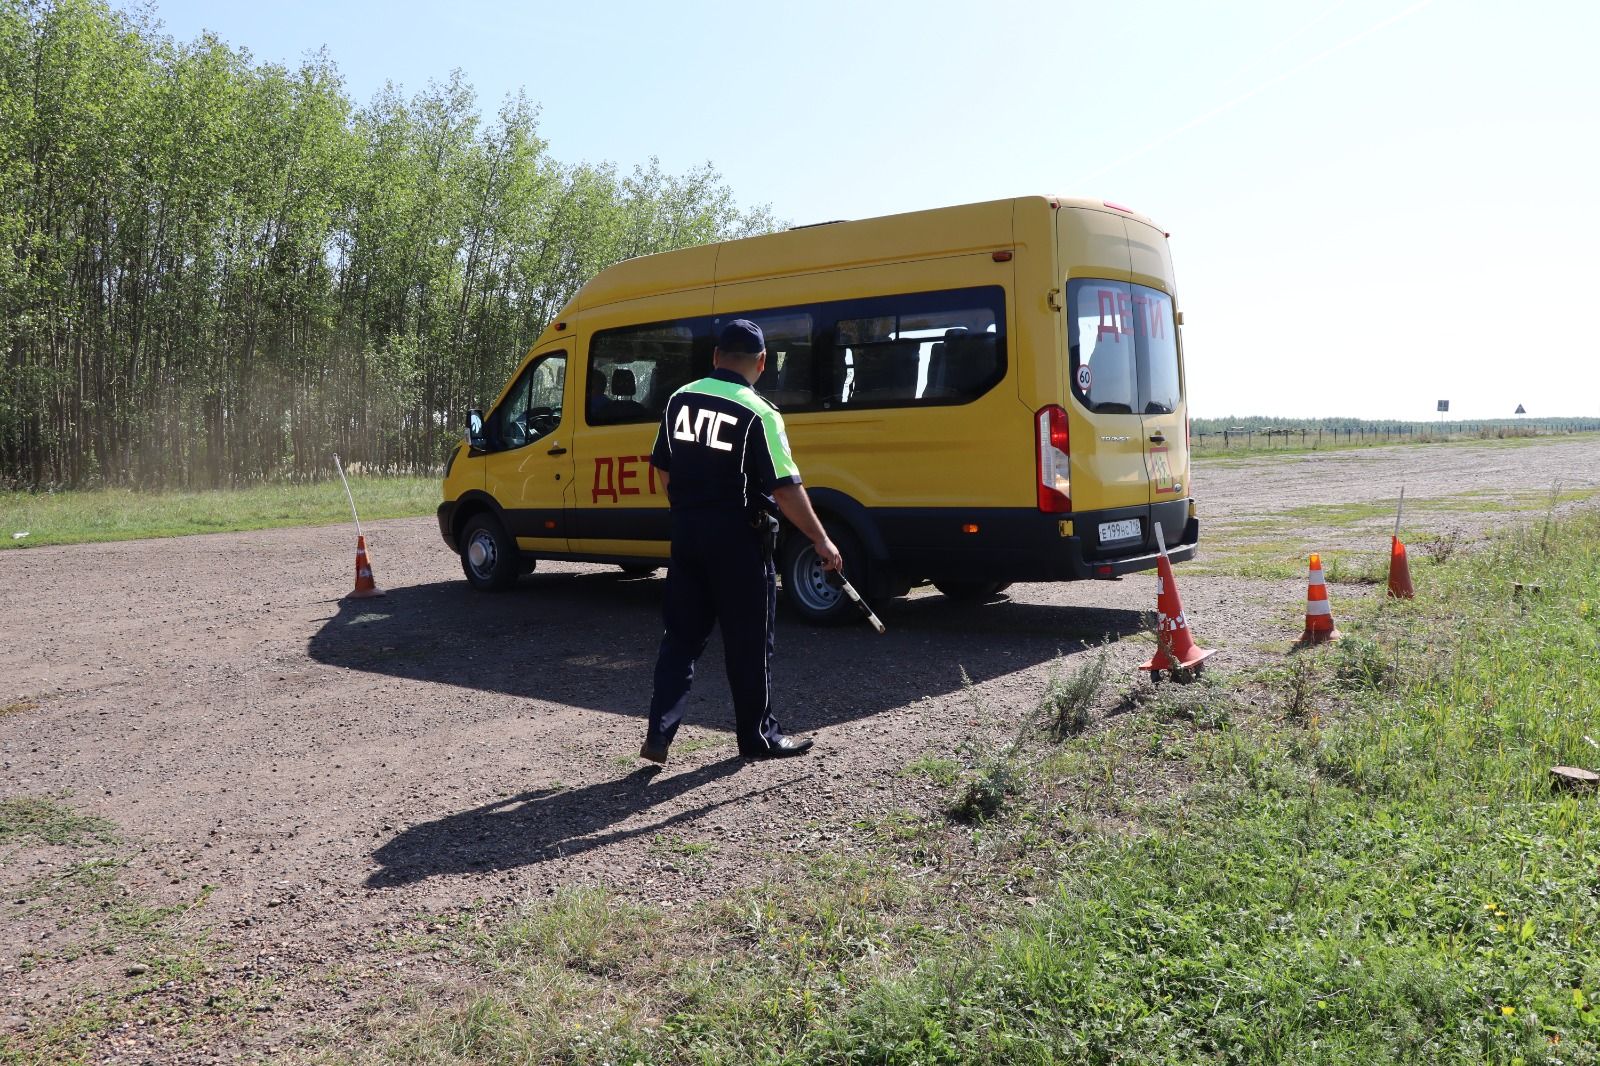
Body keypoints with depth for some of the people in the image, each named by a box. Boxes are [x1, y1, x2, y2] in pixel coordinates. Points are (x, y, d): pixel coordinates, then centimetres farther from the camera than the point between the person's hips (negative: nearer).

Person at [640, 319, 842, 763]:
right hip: (737, 537, -5)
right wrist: (821, 541, -8)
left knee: (681, 635, 13)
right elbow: (786, 489, -16)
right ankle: (758, 737, 19)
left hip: (687, 531, 5)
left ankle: (659, 734, 10)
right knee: (749, 642, 7)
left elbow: (664, 471, 12)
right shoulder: (758, 413, -13)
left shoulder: (680, 400, 4)